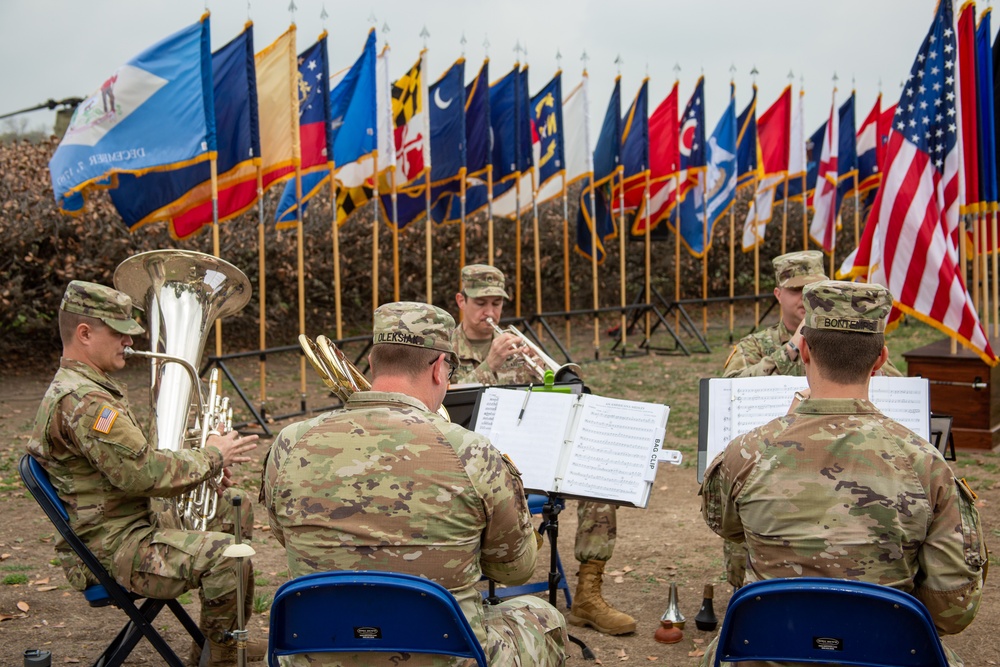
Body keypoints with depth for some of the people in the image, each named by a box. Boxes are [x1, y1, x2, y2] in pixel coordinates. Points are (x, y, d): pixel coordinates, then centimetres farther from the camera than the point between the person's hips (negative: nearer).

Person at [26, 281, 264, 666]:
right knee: (227, 554, -29)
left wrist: (202, 467, 6)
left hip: (135, 523, 12)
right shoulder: (82, 401, -22)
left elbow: (133, 462, 20)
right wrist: (212, 457, -11)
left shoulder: (78, 388, 16)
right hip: (111, 550, -12)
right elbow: (144, 473, -26)